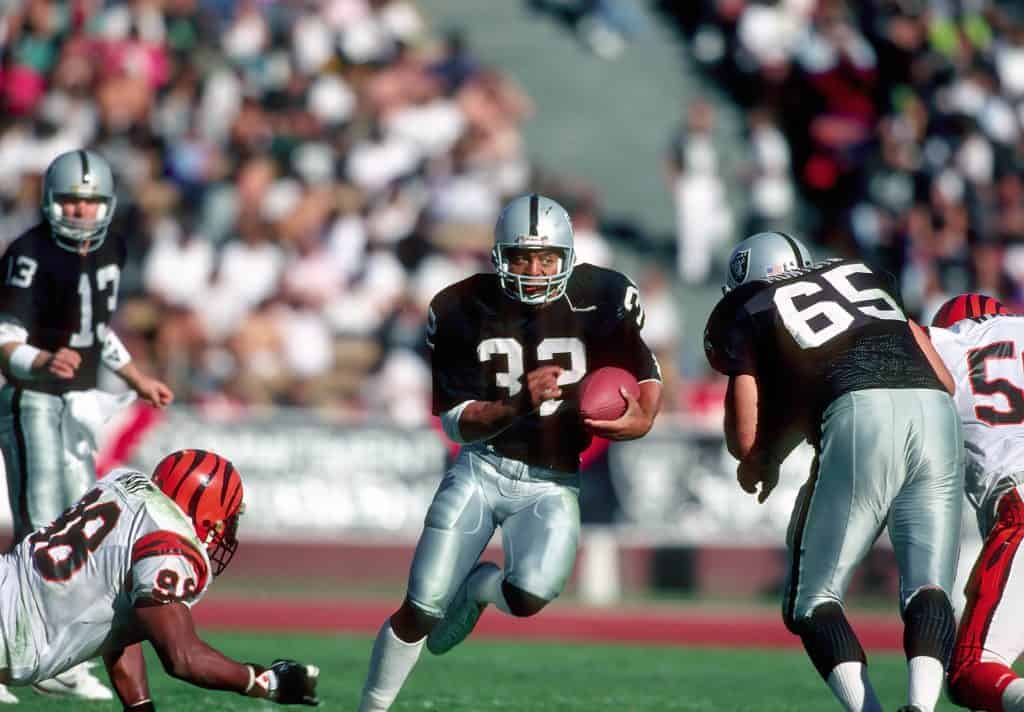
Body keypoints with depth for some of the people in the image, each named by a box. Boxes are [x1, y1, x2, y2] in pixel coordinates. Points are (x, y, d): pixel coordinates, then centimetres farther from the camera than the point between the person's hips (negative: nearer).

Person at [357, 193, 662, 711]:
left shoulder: (602, 302, -10)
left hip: (552, 483, 0)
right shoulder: (464, 311, -8)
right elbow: (455, 423, -8)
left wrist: (643, 417, -20)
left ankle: (478, 587, 12)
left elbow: (647, 374, 4)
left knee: (530, 595, -25)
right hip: (482, 469, 0)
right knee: (420, 608, -5)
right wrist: (516, 405, -27)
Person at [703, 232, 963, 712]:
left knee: (813, 600, 6)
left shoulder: (748, 314, 20)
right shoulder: (862, 275, 32)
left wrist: (765, 461, 38)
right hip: (937, 417, 4)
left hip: (860, 416, -4)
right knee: (928, 589, 5)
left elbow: (746, 440, 14)